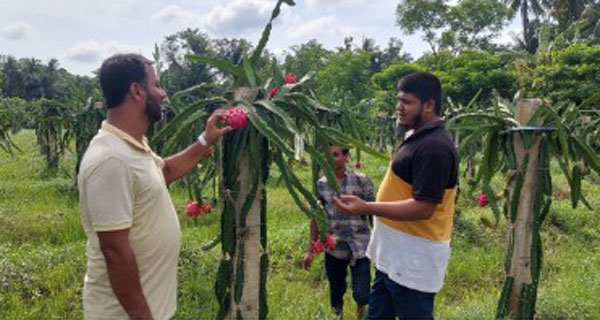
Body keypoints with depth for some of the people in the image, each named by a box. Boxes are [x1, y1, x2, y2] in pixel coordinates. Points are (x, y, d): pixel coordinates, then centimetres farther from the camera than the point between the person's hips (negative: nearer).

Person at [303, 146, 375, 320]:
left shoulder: (361, 180, -6)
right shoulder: (321, 185, 1)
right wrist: (311, 249, 8)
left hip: (360, 247, -2)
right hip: (334, 249, 2)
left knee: (362, 294, -2)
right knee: (336, 291, 14)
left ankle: (361, 305, 33)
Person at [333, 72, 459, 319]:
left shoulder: (434, 148, -22)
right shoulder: (419, 138, 11)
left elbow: (423, 208, -27)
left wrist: (367, 208, -29)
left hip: (414, 259, -10)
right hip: (395, 255, 10)